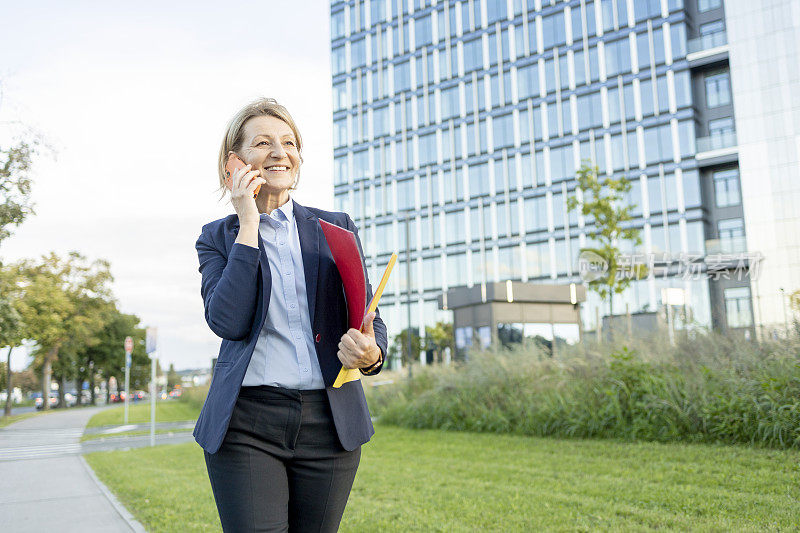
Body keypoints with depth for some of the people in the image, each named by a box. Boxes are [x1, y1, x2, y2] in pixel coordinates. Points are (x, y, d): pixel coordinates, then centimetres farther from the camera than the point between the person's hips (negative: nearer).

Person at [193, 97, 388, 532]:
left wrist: (370, 354, -17)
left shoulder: (336, 228, 9)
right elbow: (227, 322, -10)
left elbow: (367, 314, 7)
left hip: (329, 423, 2)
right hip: (246, 424, -2)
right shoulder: (218, 238, 6)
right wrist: (249, 225, -8)